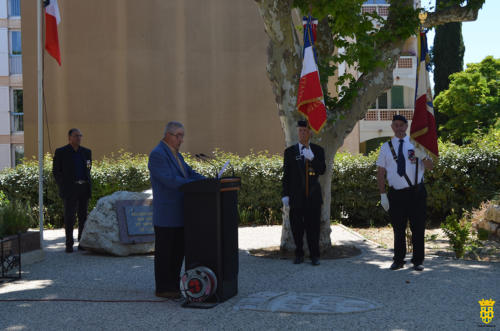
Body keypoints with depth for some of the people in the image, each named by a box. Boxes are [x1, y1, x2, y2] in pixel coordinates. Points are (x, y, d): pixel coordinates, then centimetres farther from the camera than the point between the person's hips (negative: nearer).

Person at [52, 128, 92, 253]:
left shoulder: (87, 152, 12)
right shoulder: (61, 152, 0)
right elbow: (56, 171, 1)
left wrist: (88, 184, 12)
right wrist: (63, 187, -5)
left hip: (84, 188, 4)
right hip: (69, 189, -4)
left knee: (83, 216, 5)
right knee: (69, 217, -5)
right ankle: (69, 244, 1)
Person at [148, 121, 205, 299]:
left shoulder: (176, 155, 19)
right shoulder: (157, 154, -13)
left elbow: (190, 173, 13)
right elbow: (170, 180, -23)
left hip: (179, 215, 9)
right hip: (166, 216, -9)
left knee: (178, 251, 13)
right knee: (164, 253, -1)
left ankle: (173, 286, 21)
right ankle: (163, 289, 8)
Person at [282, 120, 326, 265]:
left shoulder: (318, 150, 8)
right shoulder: (290, 151, 7)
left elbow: (322, 170, -3)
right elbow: (286, 175, 6)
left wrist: (311, 158, -18)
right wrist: (285, 194, 0)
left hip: (313, 196, 0)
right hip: (296, 197, 0)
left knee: (313, 226, 1)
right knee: (297, 227, 3)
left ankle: (314, 255, 10)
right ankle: (299, 254, 16)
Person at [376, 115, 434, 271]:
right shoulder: (386, 147, 8)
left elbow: (430, 167, 0)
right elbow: (381, 172, 7)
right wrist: (383, 195, 0)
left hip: (416, 192, 0)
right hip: (396, 193, 0)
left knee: (418, 228, 3)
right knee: (398, 229, 7)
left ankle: (418, 261, 14)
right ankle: (398, 260, 18)